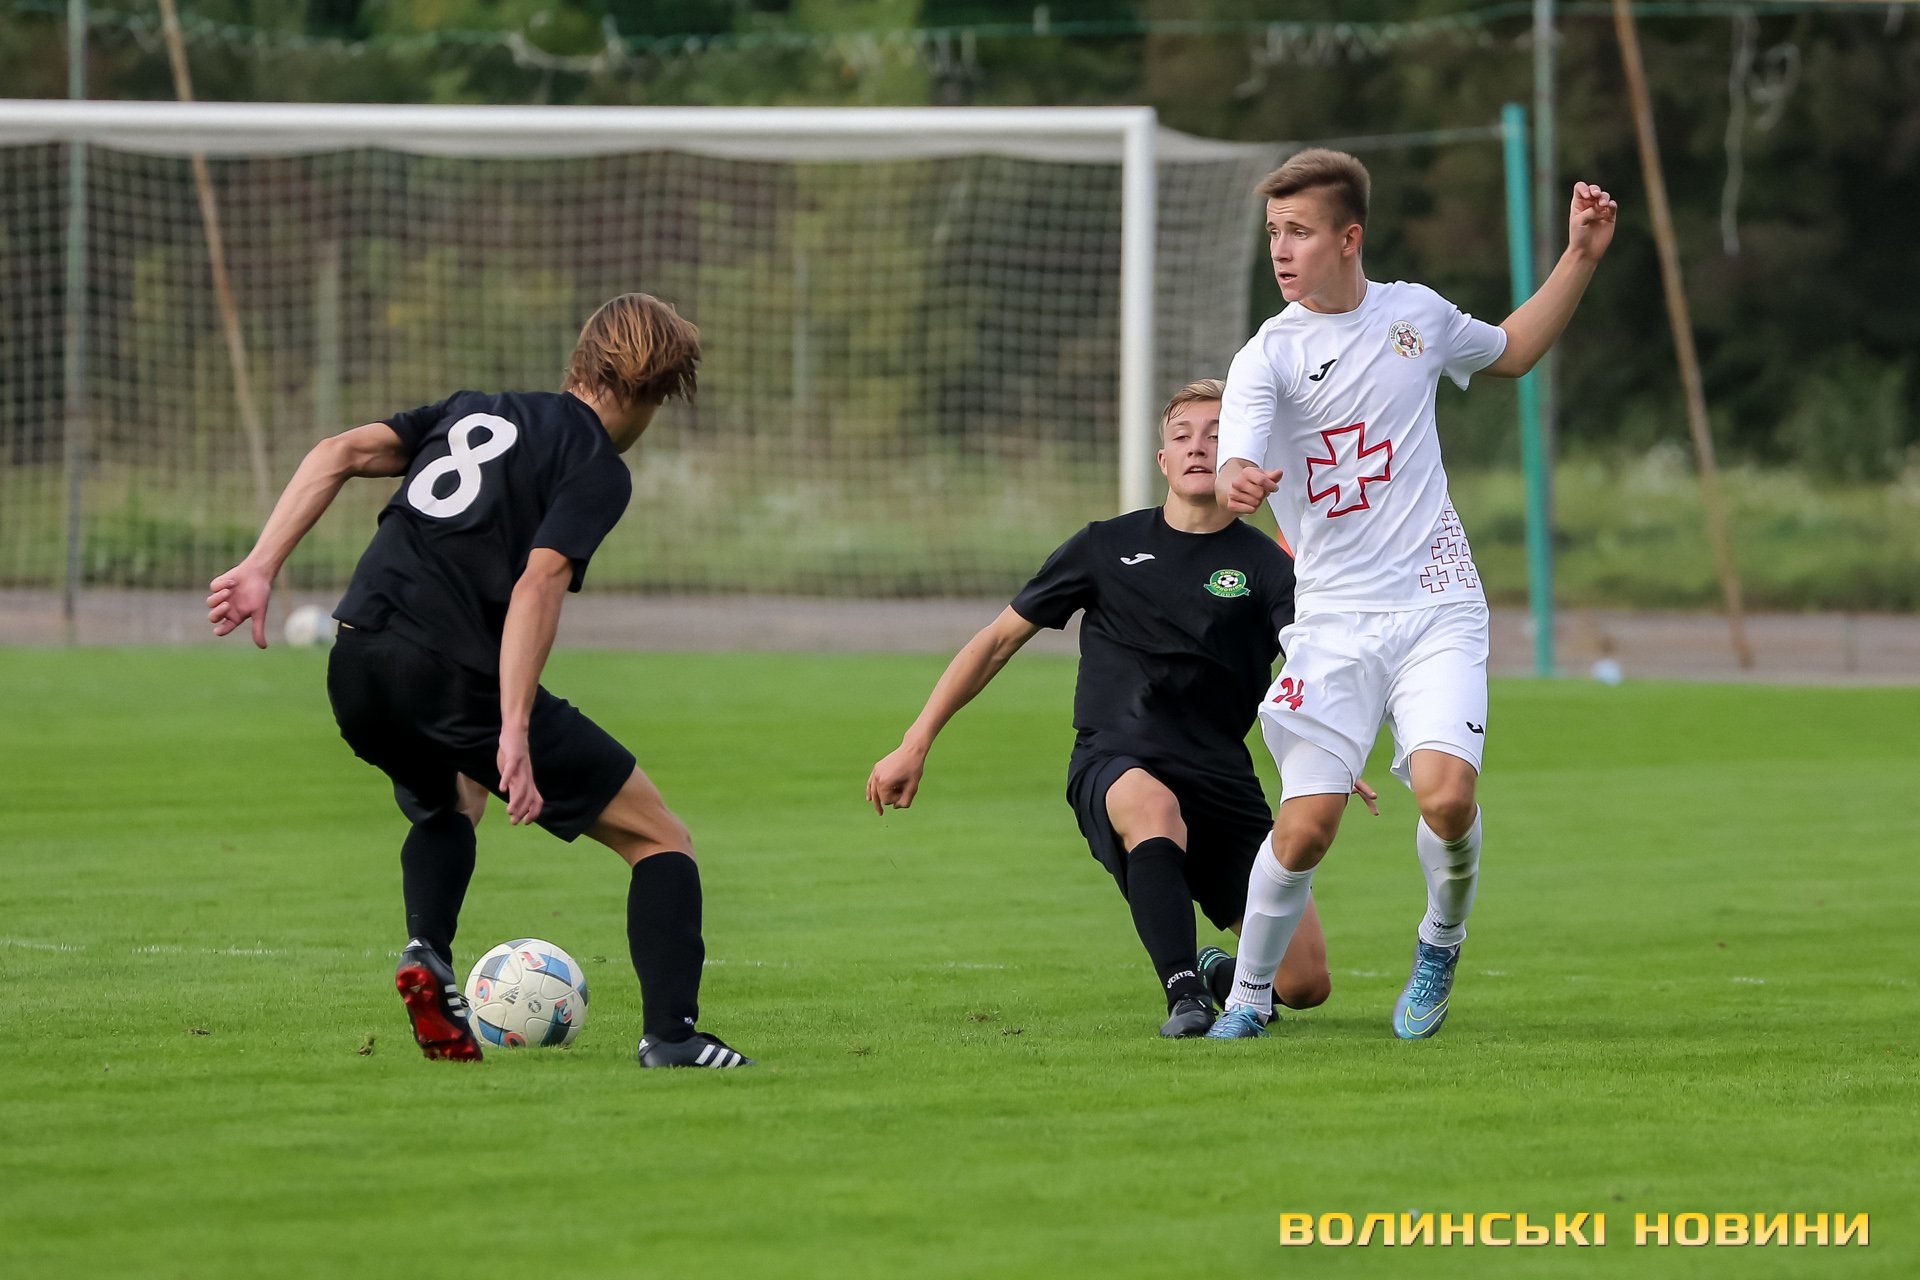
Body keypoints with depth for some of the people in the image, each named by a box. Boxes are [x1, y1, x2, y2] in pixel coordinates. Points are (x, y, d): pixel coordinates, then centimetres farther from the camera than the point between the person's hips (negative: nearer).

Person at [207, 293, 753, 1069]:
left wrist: (261, 566, 5)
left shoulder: (476, 411, 22)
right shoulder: (599, 471, 3)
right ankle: (671, 1035, -9)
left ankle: (427, 952, 11)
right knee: (659, 840, 6)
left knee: (446, 807, 38)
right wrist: (515, 733, -21)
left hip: (355, 670, 6)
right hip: (455, 675, -6)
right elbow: (538, 584, -13)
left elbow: (340, 452, 10)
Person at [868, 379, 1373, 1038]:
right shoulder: (1107, 547, 7)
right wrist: (915, 744, 10)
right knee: (1151, 803, -41)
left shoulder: (1265, 567, 1)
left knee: (1305, 984, -8)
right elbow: (999, 639, 14)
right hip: (1113, 765, -1)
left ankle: (1220, 970, 27)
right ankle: (1184, 998, -39)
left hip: (1223, 786, 1)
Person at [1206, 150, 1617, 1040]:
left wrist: (1582, 255, 17)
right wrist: (1235, 488, -47)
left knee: (1445, 794, -20)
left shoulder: (1415, 314, 5)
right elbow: (1235, 477, -22)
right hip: (1335, 622, -1)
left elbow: (1512, 352, 27)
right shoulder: (1267, 357, -6)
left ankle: (1440, 945, 10)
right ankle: (1248, 995, 13)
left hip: (1437, 608, 1)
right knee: (1306, 825, -11)